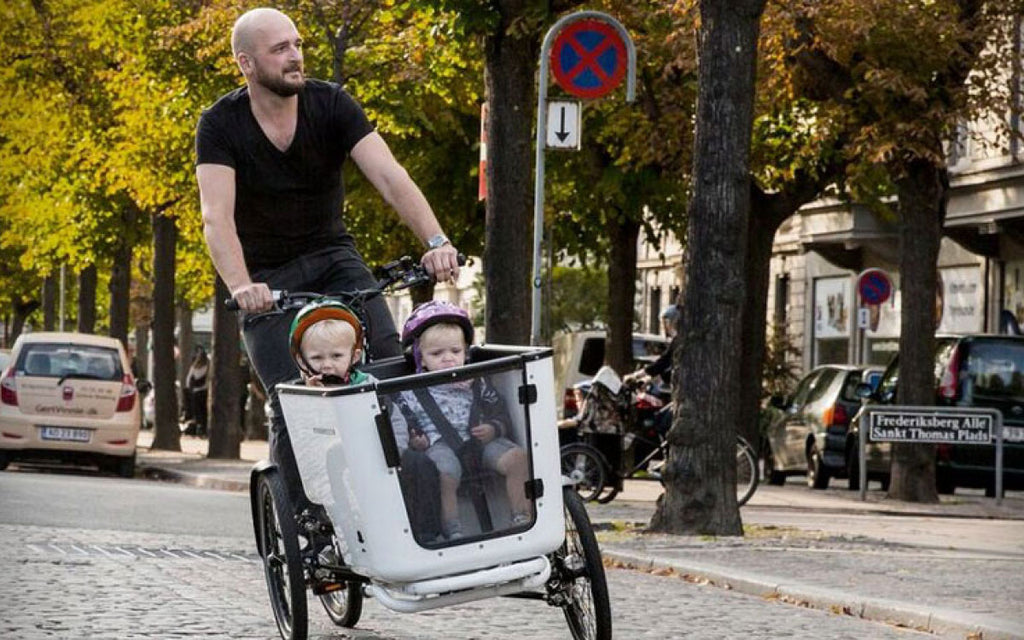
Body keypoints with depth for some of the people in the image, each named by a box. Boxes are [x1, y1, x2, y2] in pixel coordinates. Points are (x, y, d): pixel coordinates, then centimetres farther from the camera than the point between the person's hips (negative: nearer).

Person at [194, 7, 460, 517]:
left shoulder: (331, 105, -11)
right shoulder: (220, 125, -14)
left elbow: (390, 177, -23)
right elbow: (217, 217, -26)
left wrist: (436, 241, -39)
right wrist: (241, 288, -44)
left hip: (331, 256, 1)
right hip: (266, 277, -1)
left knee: (388, 360, -22)